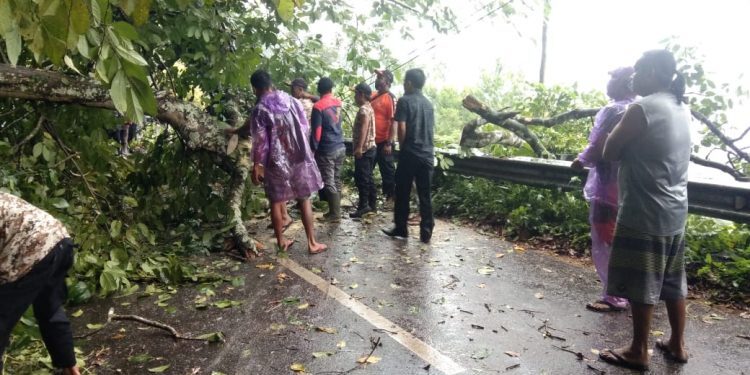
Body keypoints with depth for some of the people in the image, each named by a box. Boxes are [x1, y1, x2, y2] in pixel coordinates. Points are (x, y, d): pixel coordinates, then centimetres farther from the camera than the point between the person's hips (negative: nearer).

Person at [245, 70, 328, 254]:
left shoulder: (259, 110, -9)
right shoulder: (291, 100, 3)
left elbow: (260, 141, -9)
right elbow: (305, 126, 9)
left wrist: (257, 166, -1)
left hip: (276, 161, -3)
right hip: (299, 156, 3)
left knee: (276, 201, 12)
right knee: (304, 199, 8)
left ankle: (281, 241, 21)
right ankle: (312, 243, 9)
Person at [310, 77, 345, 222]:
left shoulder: (318, 107, -14)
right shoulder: (338, 103, 6)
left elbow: (316, 131, -16)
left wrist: (313, 149, -6)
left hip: (327, 150, -7)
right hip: (340, 147, 7)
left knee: (329, 183, 1)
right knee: (336, 180, 15)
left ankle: (335, 214, 5)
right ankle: (336, 209, 21)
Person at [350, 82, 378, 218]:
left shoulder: (364, 109, -14)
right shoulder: (368, 107, 18)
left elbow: (363, 129, -24)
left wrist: (359, 147, -29)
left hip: (364, 149, -10)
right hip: (369, 147, 10)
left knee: (361, 178, -8)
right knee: (367, 177, 13)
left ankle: (364, 206, -7)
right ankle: (372, 203, 18)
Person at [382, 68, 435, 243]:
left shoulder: (404, 101, -7)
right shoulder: (428, 103, 12)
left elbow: (402, 129, -13)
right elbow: (432, 129, 16)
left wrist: (403, 147, 2)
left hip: (410, 154, -5)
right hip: (427, 154, 5)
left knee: (403, 193, 7)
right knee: (425, 195, 6)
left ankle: (401, 228, 15)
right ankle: (426, 232, 7)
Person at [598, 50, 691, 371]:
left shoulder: (642, 109, -17)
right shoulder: (682, 109, 10)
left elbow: (610, 153, -10)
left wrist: (621, 126, 3)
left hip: (645, 213, -8)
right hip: (674, 211, 9)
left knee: (641, 284, 3)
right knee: (672, 281, 18)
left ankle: (638, 352, 15)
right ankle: (677, 344, 31)